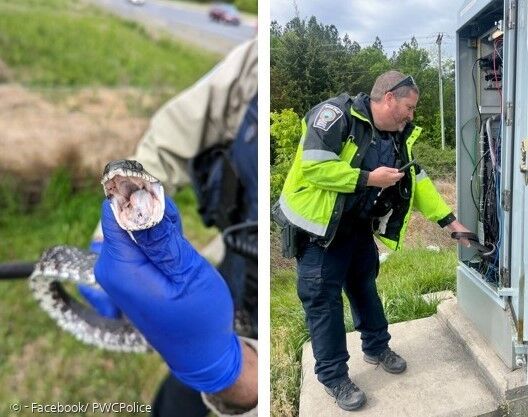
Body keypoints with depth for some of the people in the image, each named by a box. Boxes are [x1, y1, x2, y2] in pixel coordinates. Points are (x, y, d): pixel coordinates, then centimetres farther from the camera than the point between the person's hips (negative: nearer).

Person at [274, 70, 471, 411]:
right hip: (318, 228, -7)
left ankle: (377, 347, 43)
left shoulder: (398, 137, 3)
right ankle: (334, 377, 16)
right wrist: (370, 179, -25)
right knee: (324, 300, 1)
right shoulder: (337, 115, -23)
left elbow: (417, 181, 6)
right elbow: (313, 166, -31)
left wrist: (451, 222, 2)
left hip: (358, 227, 8)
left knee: (365, 286, 21)